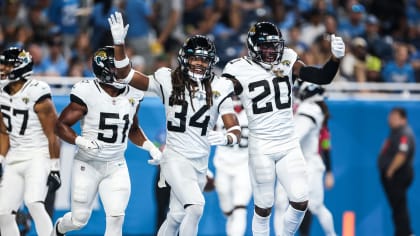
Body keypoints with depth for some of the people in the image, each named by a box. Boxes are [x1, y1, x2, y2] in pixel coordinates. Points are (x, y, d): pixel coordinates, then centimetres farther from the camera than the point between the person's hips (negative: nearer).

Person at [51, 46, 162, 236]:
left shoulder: (132, 95, 1)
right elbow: (61, 125, -11)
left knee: (116, 217, -11)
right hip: (88, 165, -3)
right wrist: (81, 141, -27)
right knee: (79, 220, 8)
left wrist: (149, 146, 2)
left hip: (116, 168, 4)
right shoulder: (88, 94, -16)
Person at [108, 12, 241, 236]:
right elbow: (125, 75, -5)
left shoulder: (218, 89, 0)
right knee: (195, 206, -25)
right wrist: (119, 43, -19)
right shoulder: (169, 81, -4)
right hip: (176, 159, -4)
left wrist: (226, 138, -29)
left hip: (200, 164, 4)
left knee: (176, 218, 14)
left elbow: (235, 129, -5)